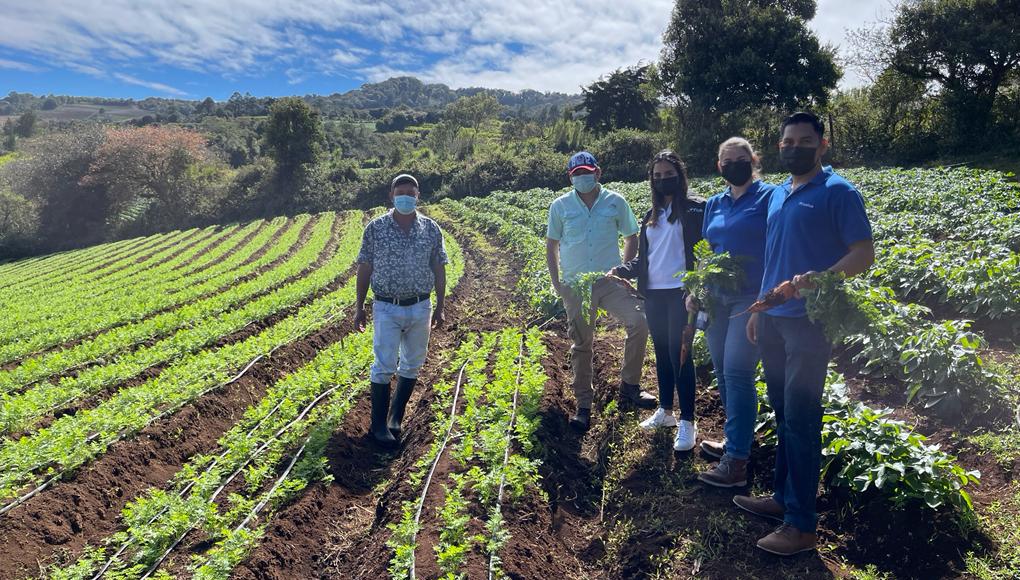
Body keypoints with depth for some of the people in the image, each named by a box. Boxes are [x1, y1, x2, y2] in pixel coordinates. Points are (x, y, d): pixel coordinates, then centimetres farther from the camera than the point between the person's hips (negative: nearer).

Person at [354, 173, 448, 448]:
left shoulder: (431, 229, 0)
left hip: (420, 307, 3)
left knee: (412, 365, 12)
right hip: (386, 308, -2)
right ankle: (379, 425, 10)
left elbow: (439, 270, 6)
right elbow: (364, 269, 2)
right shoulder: (375, 228, -3)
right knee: (384, 366, -4)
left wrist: (440, 307, 6)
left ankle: (396, 417, 29)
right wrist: (359, 308, 2)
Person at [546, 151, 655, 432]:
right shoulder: (560, 206, 2)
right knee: (581, 345, 7)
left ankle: (629, 385, -4)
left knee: (638, 321, -22)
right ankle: (583, 406, 20)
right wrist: (556, 283, 3)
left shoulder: (615, 202, 2)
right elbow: (551, 246, 10)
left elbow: (631, 238, 12)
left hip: (610, 281, 0)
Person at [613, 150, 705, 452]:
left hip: (681, 293, -6)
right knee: (662, 353, 14)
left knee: (679, 355, -6)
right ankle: (665, 411, 28)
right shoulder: (650, 217, 15)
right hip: (654, 294, 6)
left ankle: (687, 423, 5)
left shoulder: (695, 209, -4)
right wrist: (620, 271, -1)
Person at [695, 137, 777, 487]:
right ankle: (736, 439, 29)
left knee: (737, 373, -12)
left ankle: (736, 462, -6)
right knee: (722, 372, 11)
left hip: (752, 298, -6)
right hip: (717, 299, 6)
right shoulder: (714, 204, 14)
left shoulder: (769, 197, -4)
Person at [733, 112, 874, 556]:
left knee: (800, 419, -3)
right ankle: (783, 496, 27)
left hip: (809, 321, -7)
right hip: (773, 319, 7)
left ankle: (801, 524, 7)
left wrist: (819, 278, -28)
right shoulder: (777, 195, 15)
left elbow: (864, 254, -11)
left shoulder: (838, 192, -7)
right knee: (783, 413, 14)